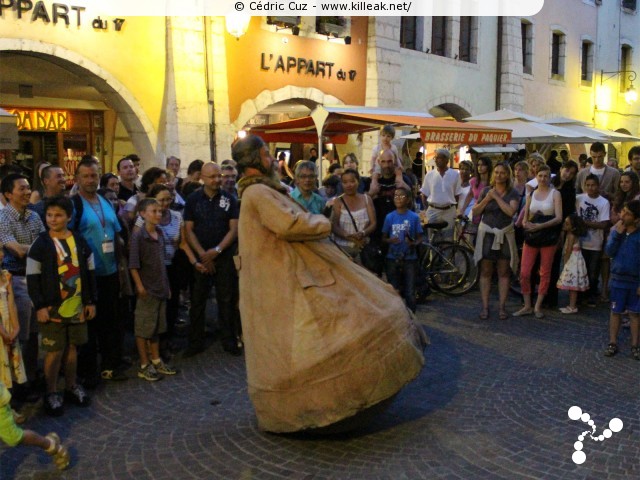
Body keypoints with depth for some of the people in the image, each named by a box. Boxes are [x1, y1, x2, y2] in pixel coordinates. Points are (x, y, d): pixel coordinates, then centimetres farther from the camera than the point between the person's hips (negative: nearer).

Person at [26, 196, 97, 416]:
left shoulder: (80, 242, 4)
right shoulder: (40, 244, -7)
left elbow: (89, 273, 9)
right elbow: (32, 278, -7)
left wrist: (91, 301, 7)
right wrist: (40, 306, -12)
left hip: (77, 307, 4)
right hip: (52, 308, -3)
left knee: (72, 347, 14)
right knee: (54, 351, 2)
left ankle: (71, 386, 30)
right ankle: (52, 392, 18)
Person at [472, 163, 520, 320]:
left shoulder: (513, 193, 0)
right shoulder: (486, 190, 4)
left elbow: (511, 211, -17)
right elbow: (475, 212, 1)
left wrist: (496, 197, -13)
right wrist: (487, 199, -11)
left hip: (505, 235, -1)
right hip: (486, 234, 1)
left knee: (504, 272, 3)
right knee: (486, 272, 2)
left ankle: (502, 307, 10)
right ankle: (485, 307, 7)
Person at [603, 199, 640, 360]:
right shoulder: (615, 230, -2)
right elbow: (609, 252, -8)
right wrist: (617, 234, -19)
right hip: (618, 278, 2)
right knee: (615, 311, 8)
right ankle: (613, 343, 17)